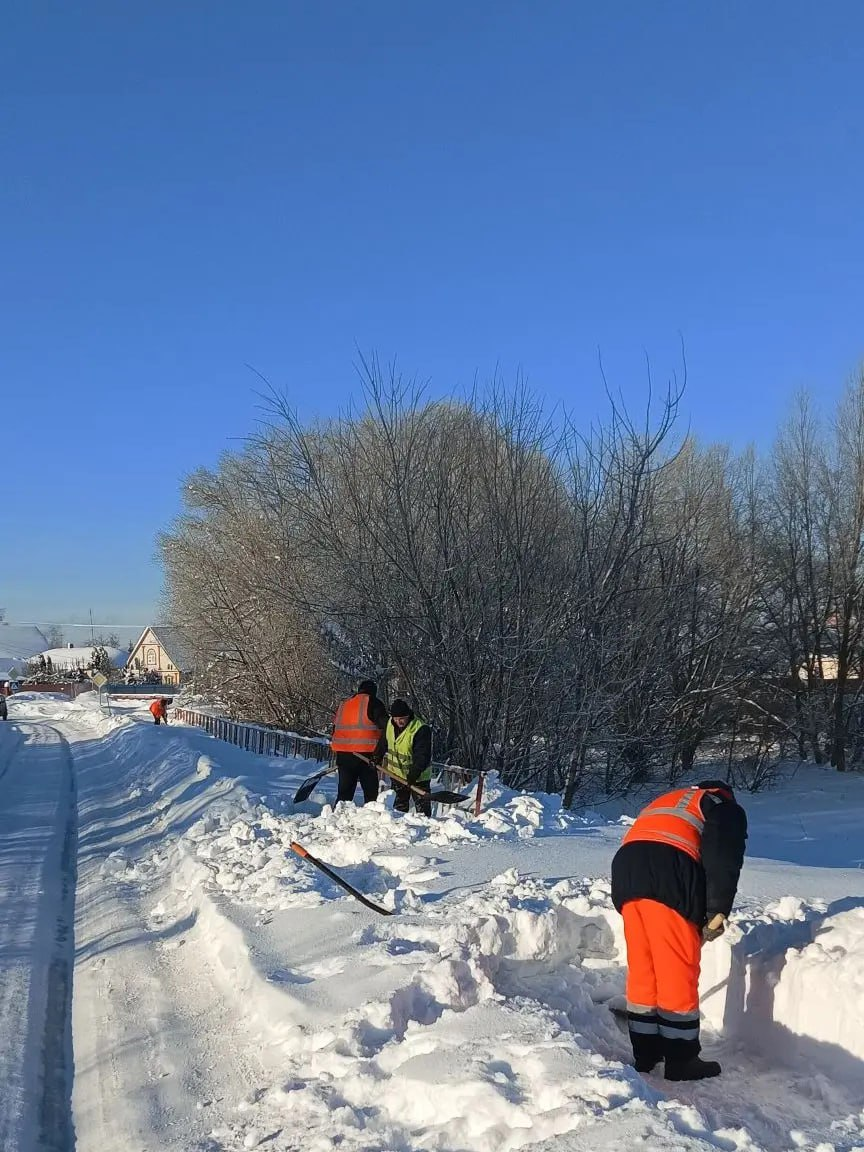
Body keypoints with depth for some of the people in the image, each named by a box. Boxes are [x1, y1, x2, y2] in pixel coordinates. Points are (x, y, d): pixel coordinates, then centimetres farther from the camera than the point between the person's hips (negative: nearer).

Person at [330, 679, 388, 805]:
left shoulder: (343, 704, 18)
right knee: (370, 792, 3)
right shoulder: (374, 703, 0)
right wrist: (378, 754, -8)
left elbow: (335, 729, 22)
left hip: (343, 754, 5)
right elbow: (386, 730, -10)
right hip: (365, 755, -5)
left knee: (344, 791, 10)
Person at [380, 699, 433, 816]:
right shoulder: (390, 724, -5)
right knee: (400, 804, 19)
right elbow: (384, 742, 14)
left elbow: (423, 754, -30)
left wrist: (415, 772, -38)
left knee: (422, 806, -6)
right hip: (397, 773, 6)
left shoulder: (421, 729, -27)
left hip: (418, 776, -6)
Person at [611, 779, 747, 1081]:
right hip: (670, 872, -6)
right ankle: (681, 1059, 10)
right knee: (678, 971, 3)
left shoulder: (667, 801, 39)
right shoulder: (728, 808, 22)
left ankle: (645, 1054, 23)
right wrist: (717, 912, -3)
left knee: (642, 968, 14)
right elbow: (724, 861, 0)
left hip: (625, 867, 6)